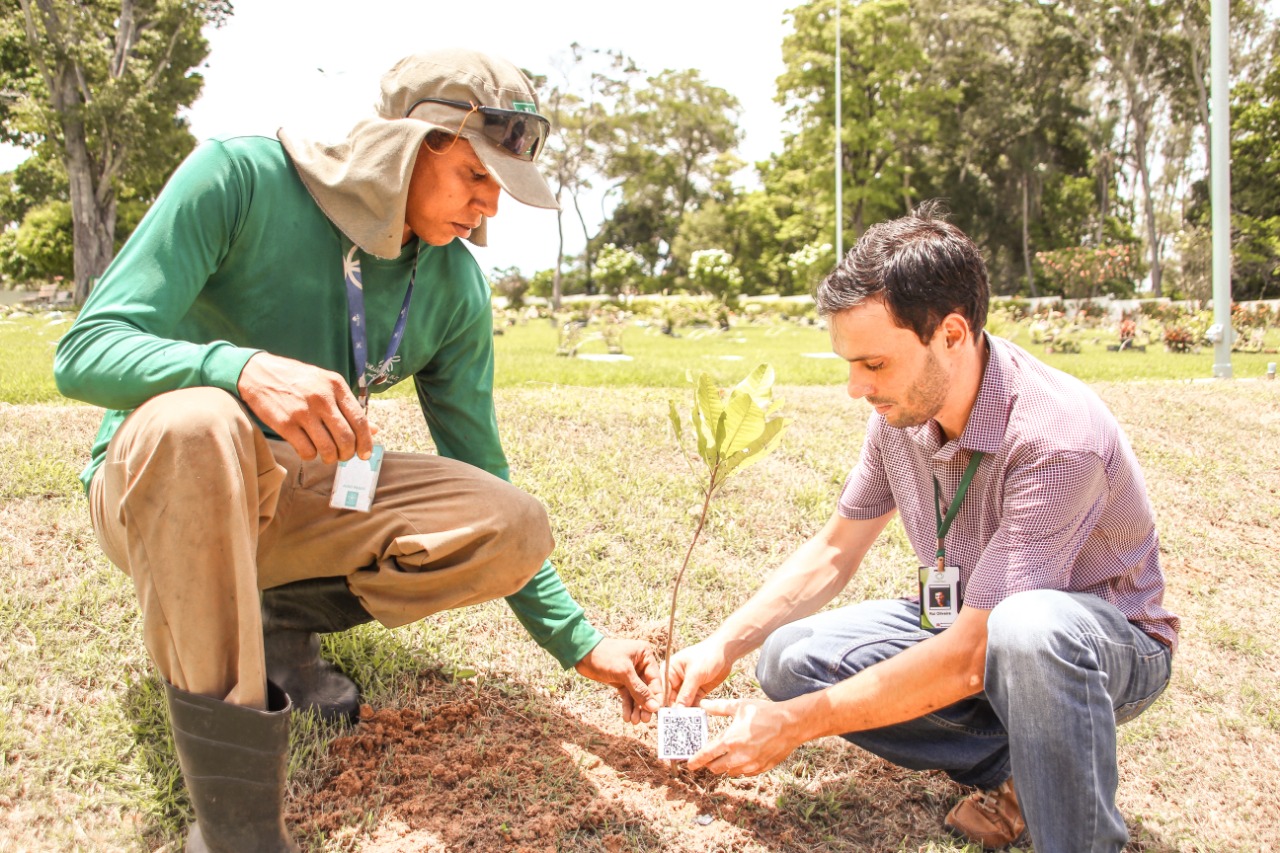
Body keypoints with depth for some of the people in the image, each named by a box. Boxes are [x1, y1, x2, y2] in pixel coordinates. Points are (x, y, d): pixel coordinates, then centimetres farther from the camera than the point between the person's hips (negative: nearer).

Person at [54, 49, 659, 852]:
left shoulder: (455, 287, -4)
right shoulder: (242, 176, -16)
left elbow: (480, 481, 1)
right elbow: (85, 352, -21)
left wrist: (579, 642, -3)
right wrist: (243, 367, -43)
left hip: (300, 497, 4)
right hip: (154, 479, -3)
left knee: (518, 529, -19)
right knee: (195, 420, -40)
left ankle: (283, 619, 1)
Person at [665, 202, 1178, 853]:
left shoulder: (1057, 437, -33)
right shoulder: (903, 410, -10)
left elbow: (967, 658, -32)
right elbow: (832, 553, 3)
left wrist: (796, 723, -28)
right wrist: (722, 647, -9)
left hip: (1107, 641, -6)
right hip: (971, 625, 7)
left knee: (1027, 630, -41)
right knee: (790, 658, -13)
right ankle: (1018, 763, -2)